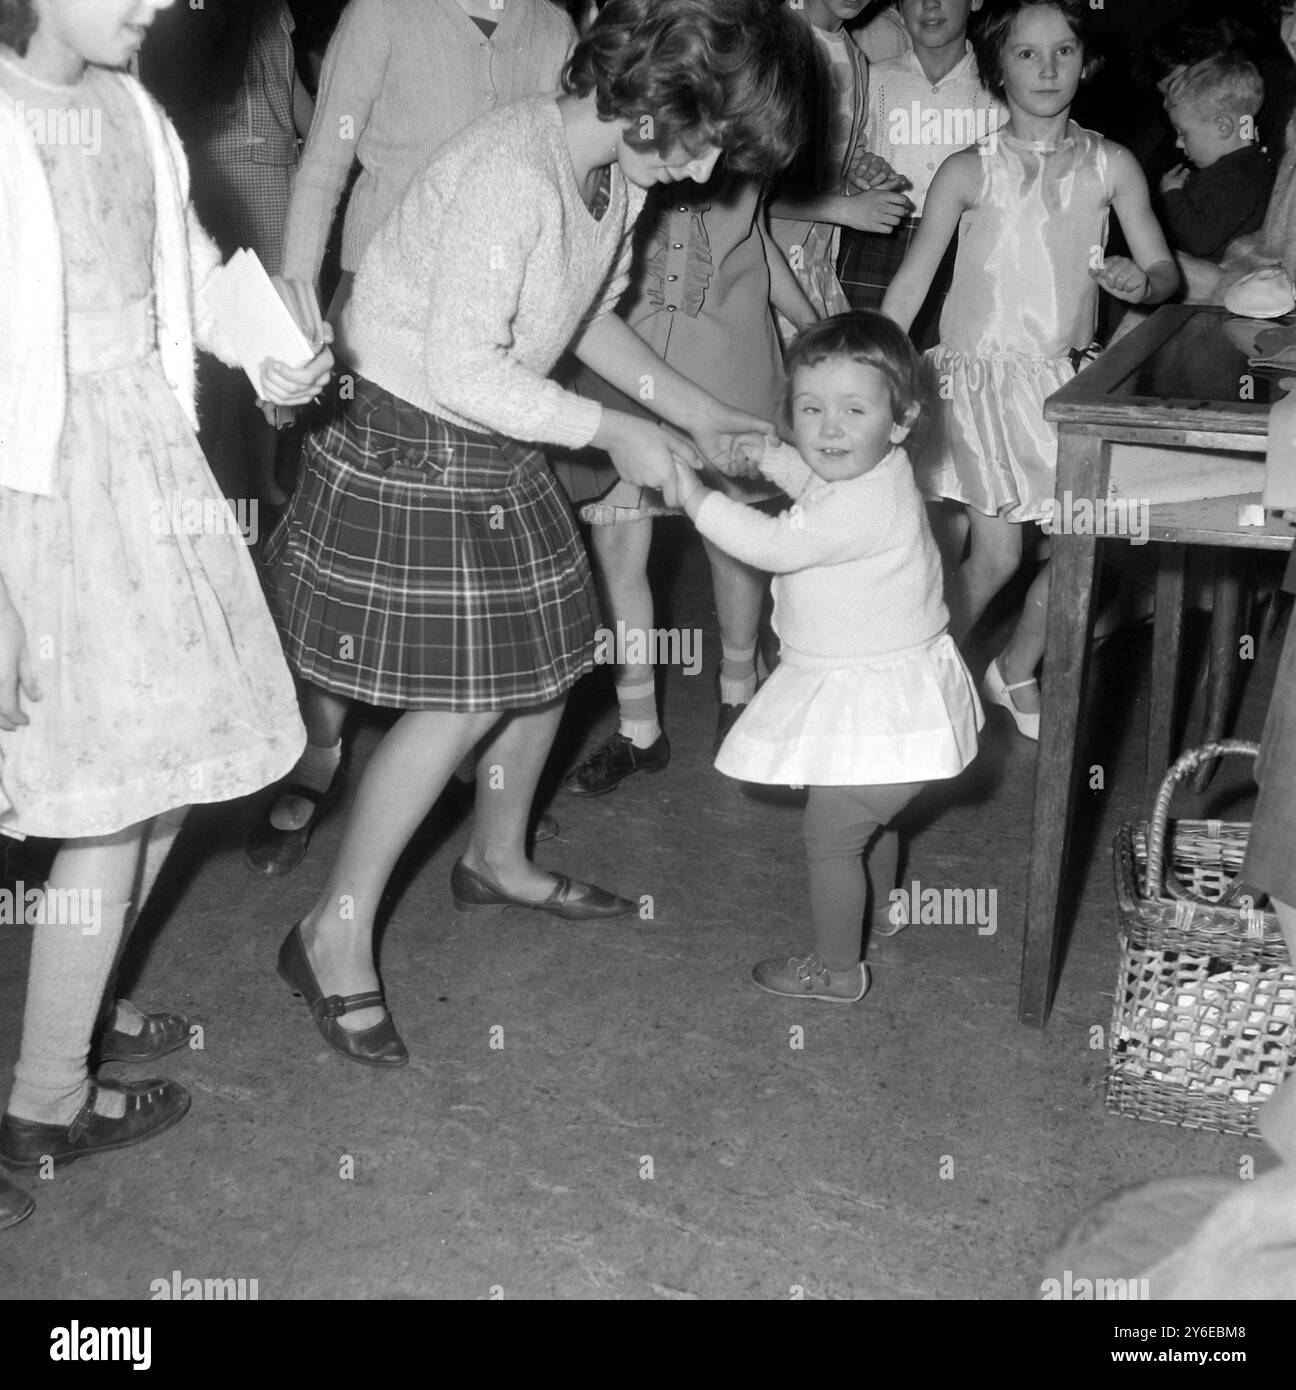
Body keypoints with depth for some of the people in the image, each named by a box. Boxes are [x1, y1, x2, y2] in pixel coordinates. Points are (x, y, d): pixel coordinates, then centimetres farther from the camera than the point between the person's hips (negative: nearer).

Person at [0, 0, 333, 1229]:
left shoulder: (126, 107, 4)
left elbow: (183, 262, 17)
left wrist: (266, 353, -3)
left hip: (151, 458, 8)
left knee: (172, 765, 16)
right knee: (112, 798, 0)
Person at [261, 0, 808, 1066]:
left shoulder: (619, 169, 2)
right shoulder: (512, 176, -28)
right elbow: (460, 369, -29)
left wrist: (695, 412, 8)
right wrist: (615, 433, -21)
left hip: (499, 446, 9)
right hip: (414, 445, -9)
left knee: (549, 655, 15)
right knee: (460, 699, -7)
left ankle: (499, 861, 39)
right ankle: (336, 935, 9)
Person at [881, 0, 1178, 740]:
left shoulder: (1112, 165, 2)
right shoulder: (969, 171, -5)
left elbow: (1166, 269, 5)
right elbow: (911, 282, -3)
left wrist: (1141, 280, -19)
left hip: (1064, 375, 3)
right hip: (982, 373, -3)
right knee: (996, 554, -8)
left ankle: (1016, 672, 24)